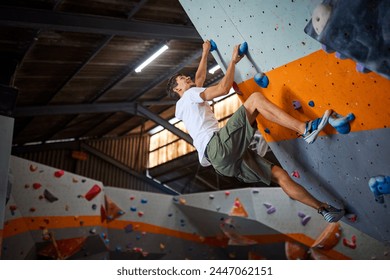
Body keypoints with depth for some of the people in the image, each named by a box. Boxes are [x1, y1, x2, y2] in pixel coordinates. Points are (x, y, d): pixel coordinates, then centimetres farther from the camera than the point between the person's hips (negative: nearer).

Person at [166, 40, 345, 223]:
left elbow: (200, 76, 47)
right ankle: (305, 129, -20)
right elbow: (223, 88, 1)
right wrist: (233, 60, 14)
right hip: (219, 146, -9)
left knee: (279, 174, 5)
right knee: (256, 98, -11)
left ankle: (323, 208, 8)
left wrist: (205, 53, 53)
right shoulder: (188, 95, 10)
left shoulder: (182, 108, 35)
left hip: (225, 162, 9)